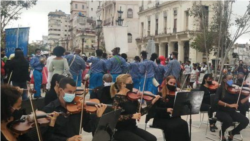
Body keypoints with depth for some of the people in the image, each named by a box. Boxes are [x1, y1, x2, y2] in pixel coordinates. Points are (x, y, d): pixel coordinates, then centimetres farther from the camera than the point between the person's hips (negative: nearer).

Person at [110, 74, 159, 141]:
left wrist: (152, 102, -3)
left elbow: (140, 112, 5)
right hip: (121, 130, -7)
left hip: (133, 128, 7)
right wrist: (132, 116, -27)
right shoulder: (117, 98, -12)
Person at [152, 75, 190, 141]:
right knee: (172, 127, -32)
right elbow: (154, 108, -11)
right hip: (160, 119, -3)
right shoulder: (160, 94, 0)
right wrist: (166, 109, -24)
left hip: (173, 118, 3)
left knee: (183, 124, -27)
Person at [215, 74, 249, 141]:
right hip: (221, 112, -4)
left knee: (245, 121, -19)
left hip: (232, 112, 4)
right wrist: (229, 105, -28)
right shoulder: (220, 89, -5)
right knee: (229, 120, -36)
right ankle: (222, 132, -1)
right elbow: (217, 100, -20)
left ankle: (232, 133, 7)